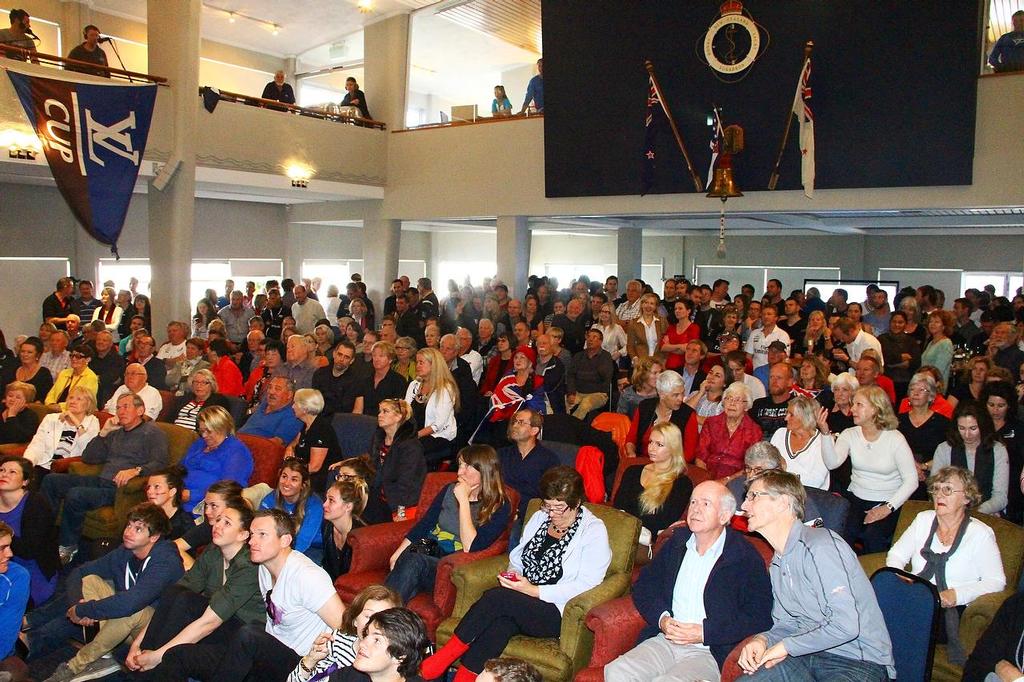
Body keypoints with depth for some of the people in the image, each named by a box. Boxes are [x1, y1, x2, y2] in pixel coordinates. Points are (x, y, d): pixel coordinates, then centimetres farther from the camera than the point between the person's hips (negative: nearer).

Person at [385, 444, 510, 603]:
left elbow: (470, 547, -14)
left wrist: (463, 500, -13)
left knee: (413, 562, -33)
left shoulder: (499, 508, -4)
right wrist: (398, 553, -1)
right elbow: (423, 524, 13)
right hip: (427, 552, 4)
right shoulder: (450, 490, 12)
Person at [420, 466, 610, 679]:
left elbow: (586, 586, -13)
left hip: (556, 612, -5)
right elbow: (518, 557, 22)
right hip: (522, 601, 5)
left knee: (496, 597, -27)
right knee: (500, 622, -30)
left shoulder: (594, 531, -6)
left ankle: (448, 654, -15)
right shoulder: (540, 518, 13)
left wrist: (533, 590, -18)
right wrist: (512, 574, -2)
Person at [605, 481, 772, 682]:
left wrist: (703, 632, -14)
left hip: (709, 652, -4)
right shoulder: (677, 542, 14)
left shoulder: (746, 558, -2)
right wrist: (661, 618, -3)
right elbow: (644, 587, 18)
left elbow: (759, 618, -9)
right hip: (664, 640, 5)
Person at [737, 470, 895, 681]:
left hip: (860, 661, -7)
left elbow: (845, 625, -26)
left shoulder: (820, 546, -19)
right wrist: (763, 640, -5)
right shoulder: (777, 563, 13)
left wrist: (786, 646, -15)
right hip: (810, 654, 7)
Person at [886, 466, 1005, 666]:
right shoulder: (923, 520, 13)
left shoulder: (981, 534, 1)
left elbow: (996, 581, -3)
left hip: (952, 610, -3)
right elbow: (896, 555, 15)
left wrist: (957, 595, -16)